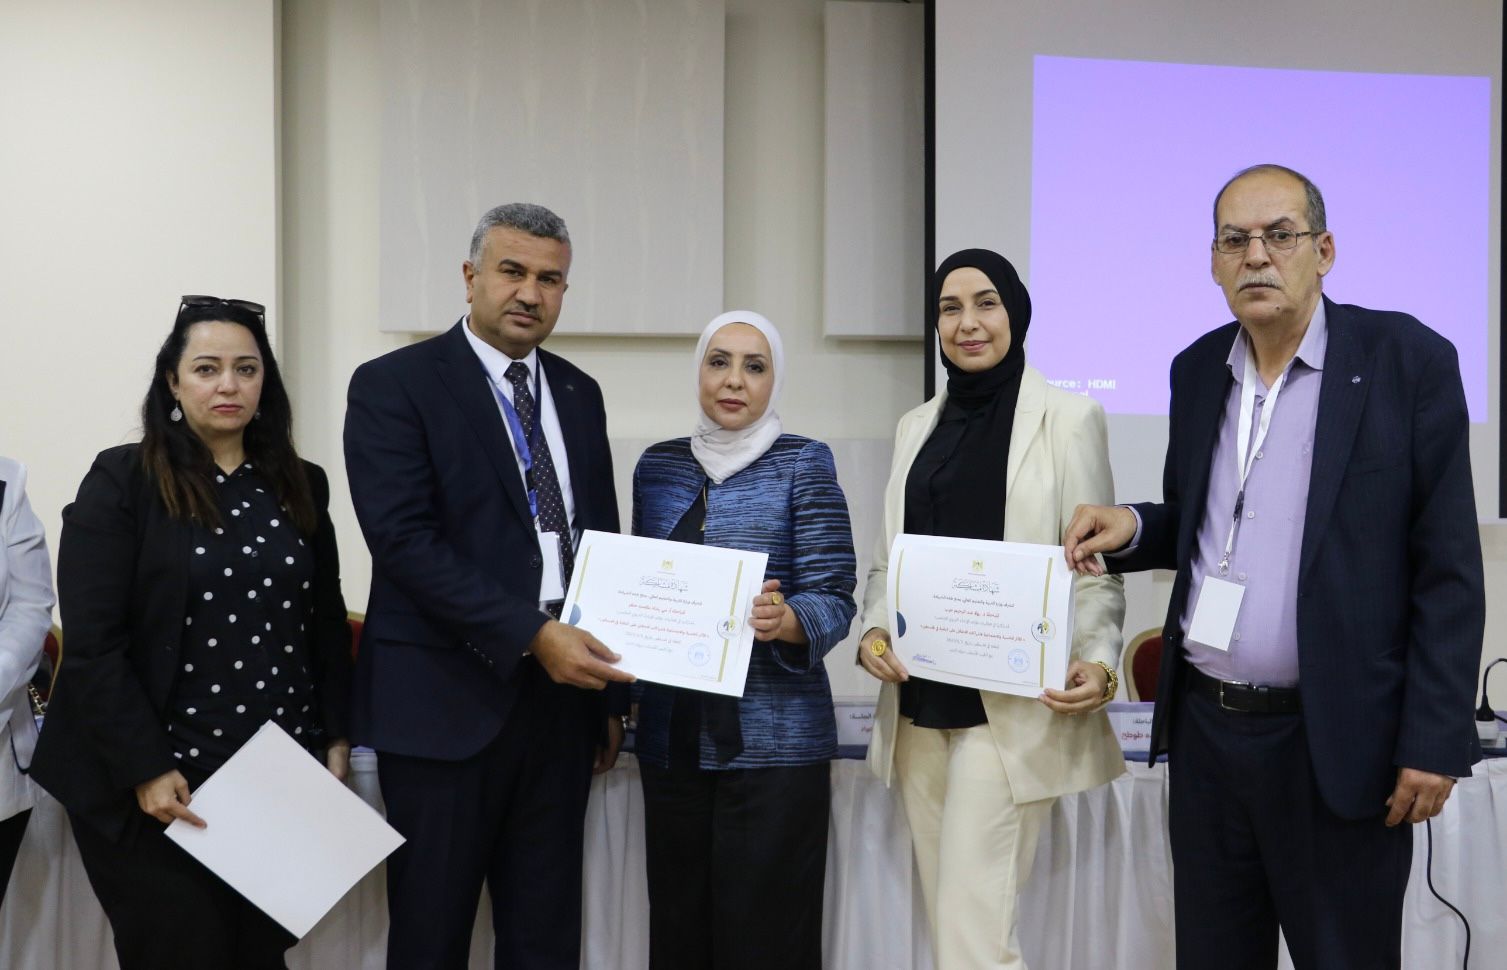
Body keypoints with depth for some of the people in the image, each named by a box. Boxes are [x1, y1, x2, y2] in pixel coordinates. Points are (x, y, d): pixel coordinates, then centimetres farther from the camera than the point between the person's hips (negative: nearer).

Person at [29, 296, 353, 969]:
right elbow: (92, 644, -11)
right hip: (162, 785, -4)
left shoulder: (300, 486, 8)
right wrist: (146, 770, -15)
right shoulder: (122, 481, -6)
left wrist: (335, 738, 5)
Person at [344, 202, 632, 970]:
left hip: (561, 693, 5)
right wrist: (532, 635, -20)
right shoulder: (393, 385, -5)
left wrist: (610, 692, 13)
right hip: (446, 698, -5)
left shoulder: (578, 394, 13)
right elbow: (406, 540, -15)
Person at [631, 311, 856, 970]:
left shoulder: (803, 463, -4)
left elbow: (834, 600, -9)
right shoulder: (657, 465, 8)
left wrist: (785, 621, -29)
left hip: (773, 737, -4)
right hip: (671, 736, 4)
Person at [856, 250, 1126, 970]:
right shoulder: (917, 426, 15)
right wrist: (874, 631, -3)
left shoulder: (1067, 417, -1)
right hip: (920, 704, 6)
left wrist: (1098, 662, -20)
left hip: (1014, 711, -6)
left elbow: (1096, 567, -4)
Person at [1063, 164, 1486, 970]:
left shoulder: (1408, 361, -8)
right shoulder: (1198, 369, 8)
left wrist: (1435, 742, -12)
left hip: (1336, 743, -4)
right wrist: (1132, 529, -4)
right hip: (1205, 727, 5)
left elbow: (1449, 572, -8)